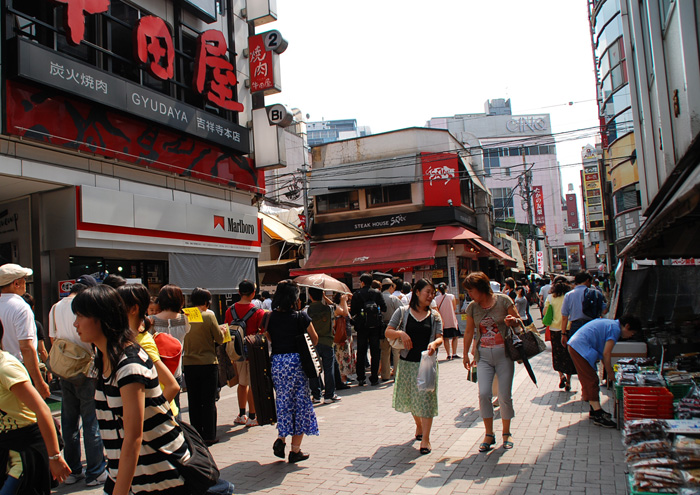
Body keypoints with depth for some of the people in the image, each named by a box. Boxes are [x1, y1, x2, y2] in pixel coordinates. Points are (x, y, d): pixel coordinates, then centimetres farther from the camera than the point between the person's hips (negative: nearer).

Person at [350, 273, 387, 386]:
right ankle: (374, 378, 6)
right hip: (375, 326, 1)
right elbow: (384, 308, -3)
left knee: (361, 352, 9)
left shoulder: (356, 294, -3)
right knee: (375, 352, 6)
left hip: (362, 326, -1)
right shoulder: (377, 293, 0)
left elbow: (352, 312, -4)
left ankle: (361, 378, 9)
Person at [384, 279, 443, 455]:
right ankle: (418, 425, 40)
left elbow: (440, 337, 0)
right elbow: (388, 332, 1)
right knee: (410, 398, 13)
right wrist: (400, 333, -19)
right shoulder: (403, 312, 1)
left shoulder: (434, 315, 4)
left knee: (426, 397, -6)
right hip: (407, 362, 1)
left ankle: (425, 438, 2)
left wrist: (435, 343, -23)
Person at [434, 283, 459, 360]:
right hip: (452, 321, -1)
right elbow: (455, 308, 3)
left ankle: (448, 355, 6)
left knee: (446, 338, 9)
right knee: (455, 337, 10)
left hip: (443, 321, 1)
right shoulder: (451, 296, -5)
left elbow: (436, 311, -2)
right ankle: (454, 354, 3)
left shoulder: (436, 299, -4)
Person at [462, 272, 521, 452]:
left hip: (504, 353, -2)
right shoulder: (472, 307, 3)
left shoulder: (503, 300, -6)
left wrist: (513, 320, -21)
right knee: (483, 394, -8)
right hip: (483, 356, 2)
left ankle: (506, 433, 23)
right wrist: (465, 354, 16)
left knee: (505, 395, 1)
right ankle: (489, 434, 8)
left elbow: (519, 321, 2)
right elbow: (469, 332, 13)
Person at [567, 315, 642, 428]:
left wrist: (610, 371, 24)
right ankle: (598, 416, -8)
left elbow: (603, 353, 25)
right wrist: (611, 374, -1)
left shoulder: (609, 324, 22)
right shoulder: (615, 328, -9)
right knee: (591, 381, -8)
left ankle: (594, 410, 26)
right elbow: (606, 354, -12)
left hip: (575, 345, 10)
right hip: (581, 348, -10)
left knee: (590, 380, 17)